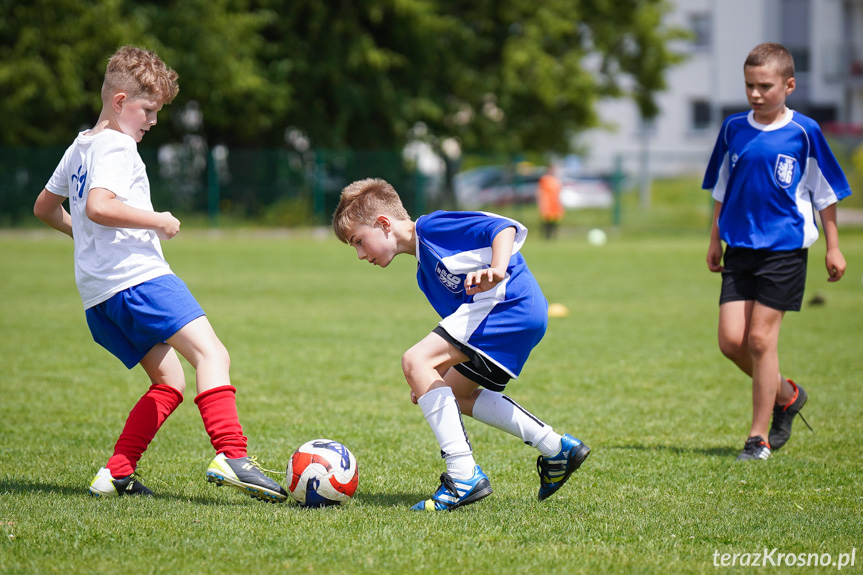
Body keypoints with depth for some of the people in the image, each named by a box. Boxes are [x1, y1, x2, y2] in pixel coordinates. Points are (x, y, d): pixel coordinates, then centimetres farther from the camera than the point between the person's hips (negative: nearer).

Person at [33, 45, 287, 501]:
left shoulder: (78, 148, 24)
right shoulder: (116, 147, -6)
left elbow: (45, 208, 35)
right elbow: (98, 206, -23)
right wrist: (156, 221, -13)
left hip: (97, 296, 10)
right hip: (136, 275, -10)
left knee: (169, 382, 13)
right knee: (211, 353, -20)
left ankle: (116, 474, 6)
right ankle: (231, 456, -38)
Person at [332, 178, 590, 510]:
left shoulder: (432, 226, -2)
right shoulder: (425, 271, 27)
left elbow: (504, 228, -13)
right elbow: (460, 327, 29)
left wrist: (497, 270, -30)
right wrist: (432, 380, 23)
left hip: (510, 299, -11)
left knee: (415, 361, -18)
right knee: (456, 394, 24)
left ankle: (464, 476, -23)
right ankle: (557, 450, 24)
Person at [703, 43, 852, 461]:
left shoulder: (803, 132, -5)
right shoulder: (733, 129, 6)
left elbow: (826, 192, 2)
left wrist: (833, 247, 3)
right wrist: (715, 240, 18)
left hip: (785, 248, -4)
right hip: (740, 249, 5)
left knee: (760, 337, -8)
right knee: (731, 340, -3)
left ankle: (760, 438, 3)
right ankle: (786, 395, 25)